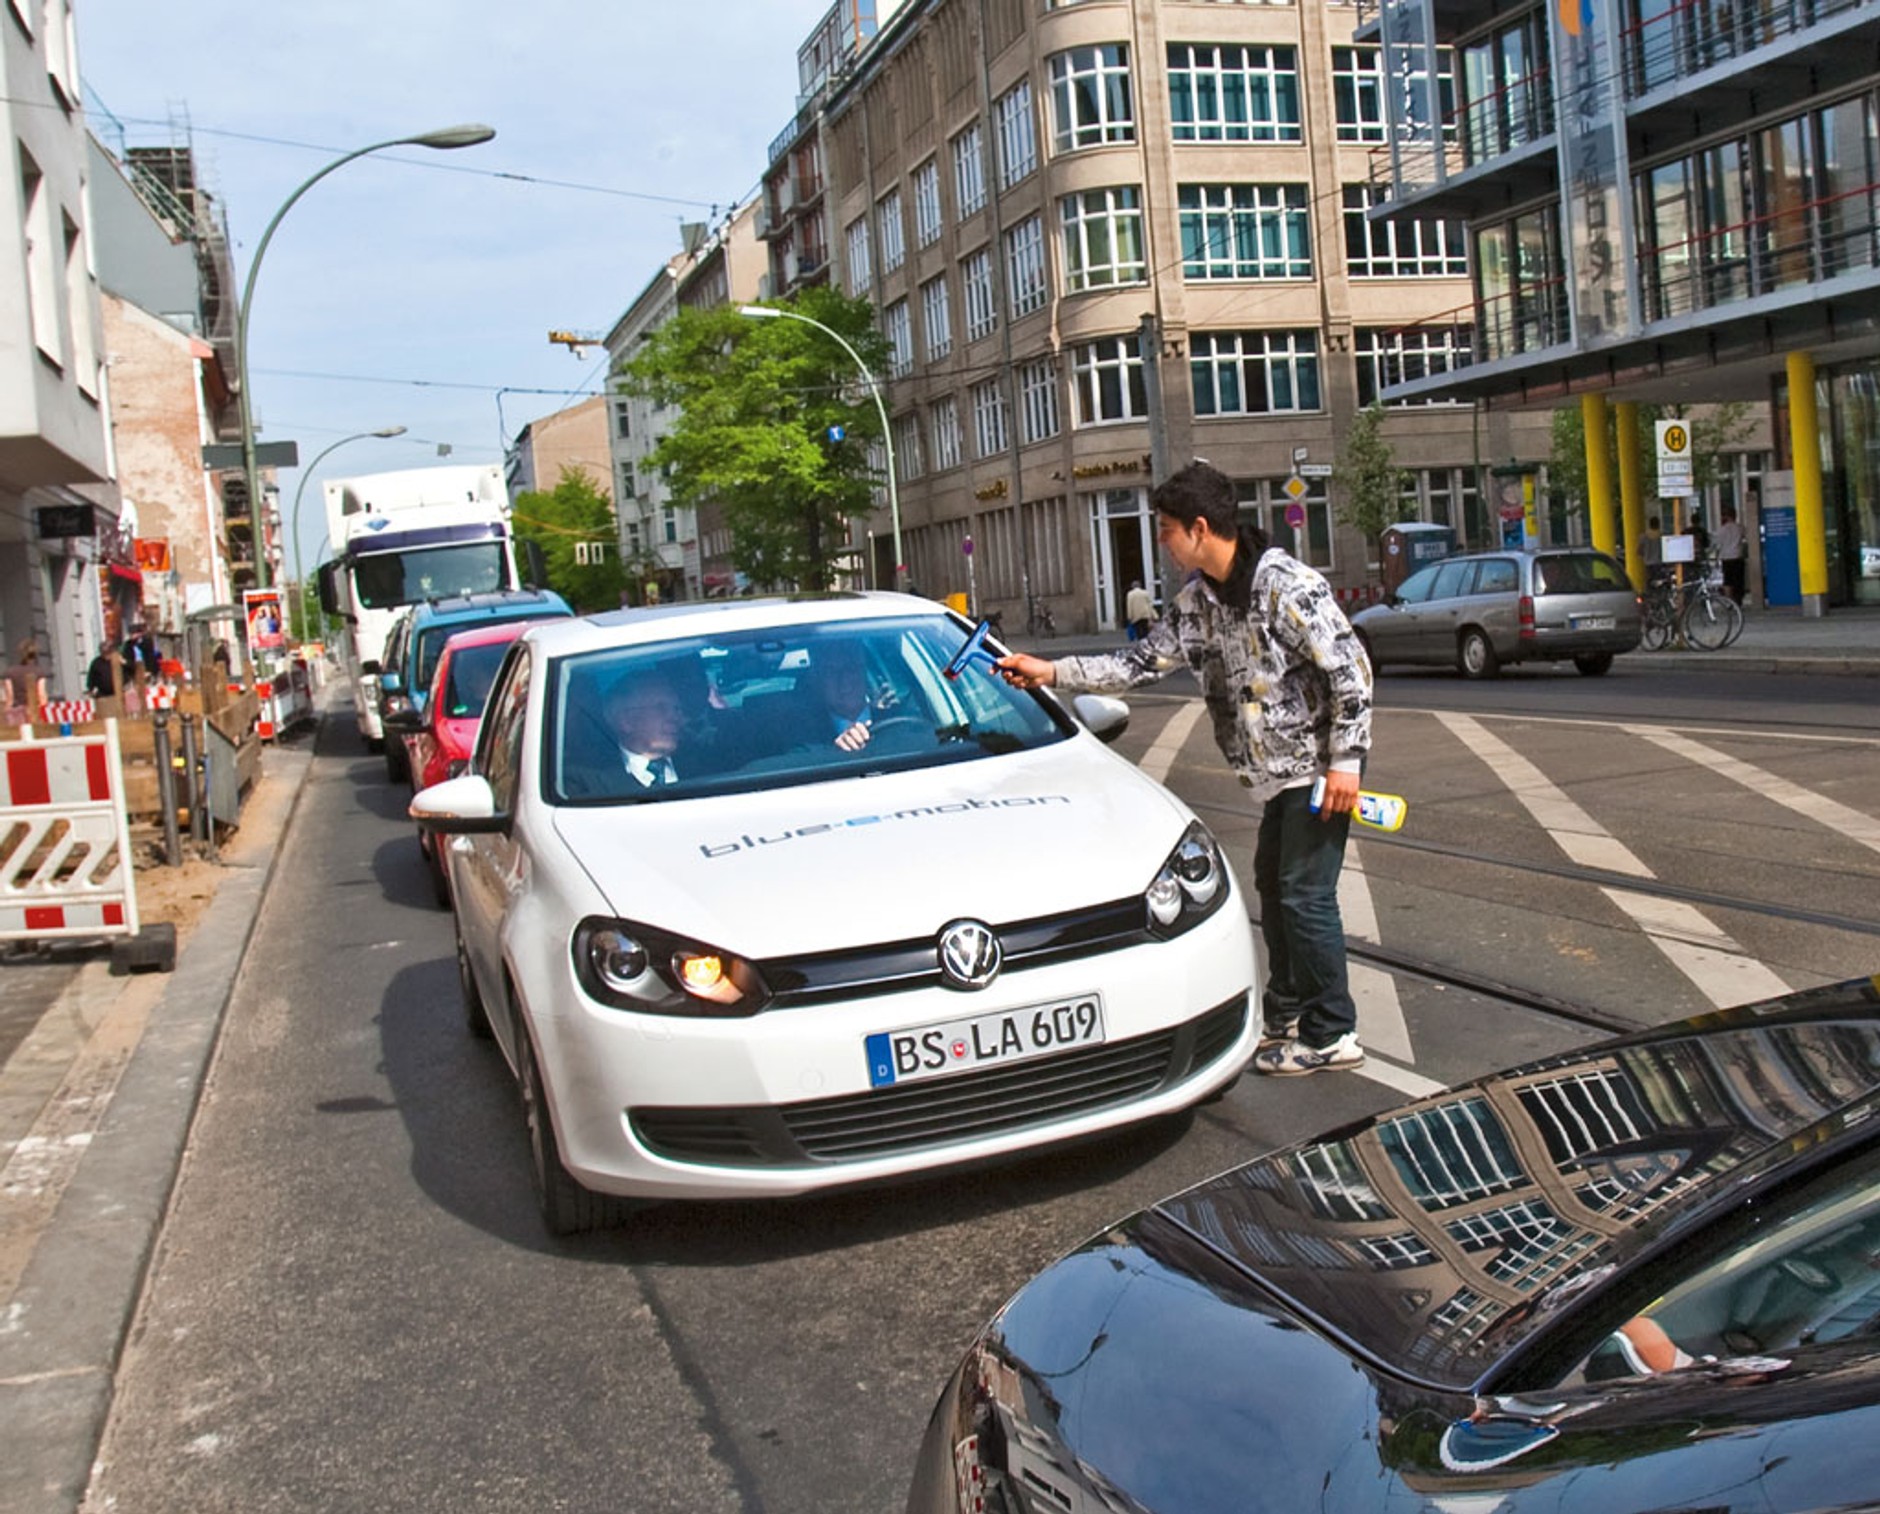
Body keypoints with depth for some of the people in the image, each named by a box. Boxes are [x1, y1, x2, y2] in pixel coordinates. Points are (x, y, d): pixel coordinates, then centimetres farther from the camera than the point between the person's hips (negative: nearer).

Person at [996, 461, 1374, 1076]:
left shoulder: (1288, 585, -20)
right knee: (1273, 884, 16)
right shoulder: (1197, 600, 6)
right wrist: (1050, 672, 3)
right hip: (1279, 770, 10)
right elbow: (1143, 660, 10)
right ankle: (1287, 1014, 30)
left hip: (1319, 765, -9)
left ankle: (1332, 1036, 4)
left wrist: (1345, 760, -21)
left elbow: (1350, 668, -20)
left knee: (1305, 893, -7)